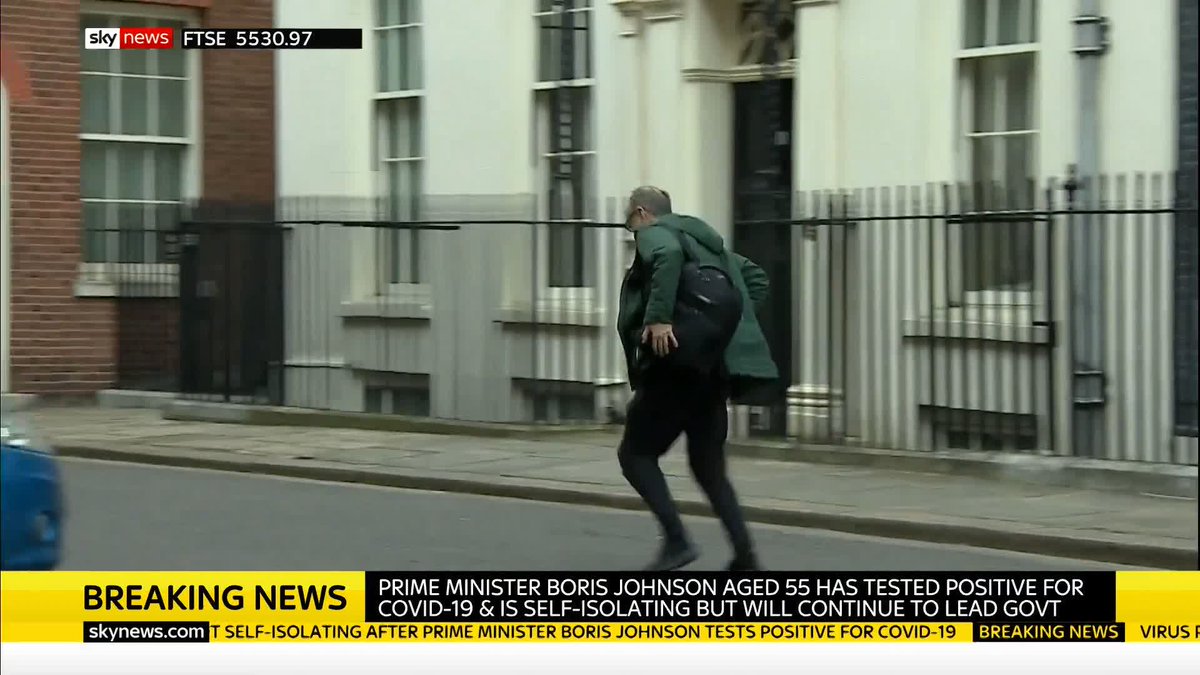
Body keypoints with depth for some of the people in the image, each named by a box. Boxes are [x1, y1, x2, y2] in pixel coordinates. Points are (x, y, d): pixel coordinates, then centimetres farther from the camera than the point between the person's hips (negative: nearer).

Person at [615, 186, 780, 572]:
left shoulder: (652, 233, -1)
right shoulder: (702, 237, 24)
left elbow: (668, 255, -26)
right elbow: (756, 278, 23)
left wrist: (658, 318, -29)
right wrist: (732, 322, 15)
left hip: (676, 368, -8)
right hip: (714, 368, 8)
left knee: (635, 454, 4)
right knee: (709, 467, 14)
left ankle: (676, 541, -9)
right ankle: (745, 556, 2)